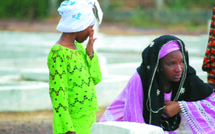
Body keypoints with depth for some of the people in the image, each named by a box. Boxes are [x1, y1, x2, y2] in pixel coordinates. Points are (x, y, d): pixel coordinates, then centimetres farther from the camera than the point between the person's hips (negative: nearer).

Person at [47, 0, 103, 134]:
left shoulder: (78, 47, 11)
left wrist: (90, 54, 1)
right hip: (73, 122, -8)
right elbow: (57, 93, -19)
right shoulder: (58, 53, -15)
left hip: (88, 121, 8)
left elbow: (96, 79, 15)